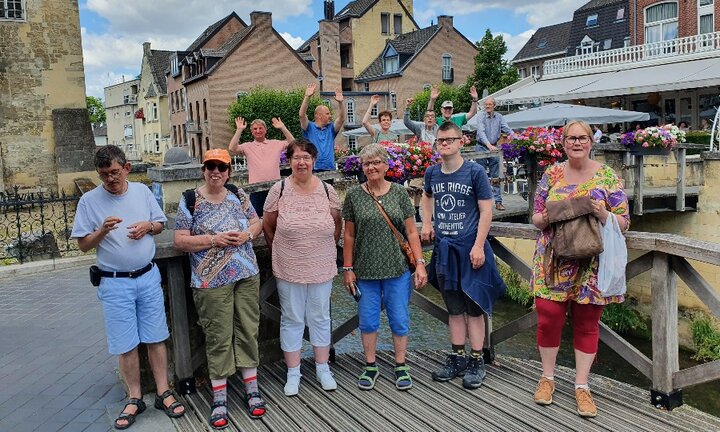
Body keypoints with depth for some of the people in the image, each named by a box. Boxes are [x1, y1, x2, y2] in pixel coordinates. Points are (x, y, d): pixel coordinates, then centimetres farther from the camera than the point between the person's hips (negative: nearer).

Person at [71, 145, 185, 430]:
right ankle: (134, 399, 21)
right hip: (115, 283, -2)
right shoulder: (89, 201, -5)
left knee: (156, 337, 7)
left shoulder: (142, 191, 2)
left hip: (148, 277, 2)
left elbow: (160, 224, 12)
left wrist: (148, 226, -10)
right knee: (126, 344, 6)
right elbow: (84, 245, -2)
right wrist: (103, 230, -20)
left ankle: (163, 393, 19)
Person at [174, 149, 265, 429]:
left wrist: (246, 234, -8)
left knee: (248, 331, 10)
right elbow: (180, 241, -6)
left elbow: (257, 223, 14)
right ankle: (219, 400, 16)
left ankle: (252, 391, 24)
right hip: (212, 281, -3)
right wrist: (214, 239, -18)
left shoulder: (238, 195, 6)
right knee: (218, 337, 2)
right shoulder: (190, 201, -5)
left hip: (247, 276, 4)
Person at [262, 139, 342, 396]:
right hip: (289, 269, -1)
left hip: (321, 268, 2)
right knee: (292, 319, 9)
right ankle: (293, 373, 23)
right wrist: (280, 251, 7)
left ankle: (322, 369, 28)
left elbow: (337, 224, 10)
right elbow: (268, 226, 3)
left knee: (320, 317, 13)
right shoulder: (279, 189, -6)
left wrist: (327, 249, 11)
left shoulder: (327, 190, -2)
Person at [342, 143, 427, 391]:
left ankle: (400, 367, 25)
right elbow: (349, 235, 4)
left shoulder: (399, 193, 2)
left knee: (400, 320, 7)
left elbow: (411, 232, 3)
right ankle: (370, 366, 27)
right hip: (365, 270, 0)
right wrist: (348, 268, 0)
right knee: (368, 320, 9)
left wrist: (420, 263, -4)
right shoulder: (354, 195, 1)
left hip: (397, 269, 0)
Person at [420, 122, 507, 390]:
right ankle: (458, 359, 24)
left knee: (473, 307, 3)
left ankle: (476, 361, 14)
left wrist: (478, 246, -16)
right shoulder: (432, 173, 6)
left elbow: (486, 210, -9)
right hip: (444, 248, 5)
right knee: (454, 308, 13)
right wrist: (427, 224, 13)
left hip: (470, 248, -4)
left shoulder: (475, 172, -8)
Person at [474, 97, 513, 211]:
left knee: (496, 178, 4)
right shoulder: (480, 117, -7)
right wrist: (489, 145, -35)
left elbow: (507, 129, 1)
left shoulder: (499, 117, 6)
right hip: (482, 147, -3)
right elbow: (481, 132, -20)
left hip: (494, 148, 3)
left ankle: (498, 202, 6)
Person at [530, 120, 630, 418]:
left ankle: (581, 385, 22)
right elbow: (536, 219, 7)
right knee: (548, 319, 2)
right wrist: (547, 217, -15)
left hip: (591, 266, -1)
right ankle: (548, 377, 24)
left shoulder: (607, 176, 0)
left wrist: (603, 214, -20)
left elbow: (624, 223, 0)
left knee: (587, 324, 7)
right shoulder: (551, 175, 5)